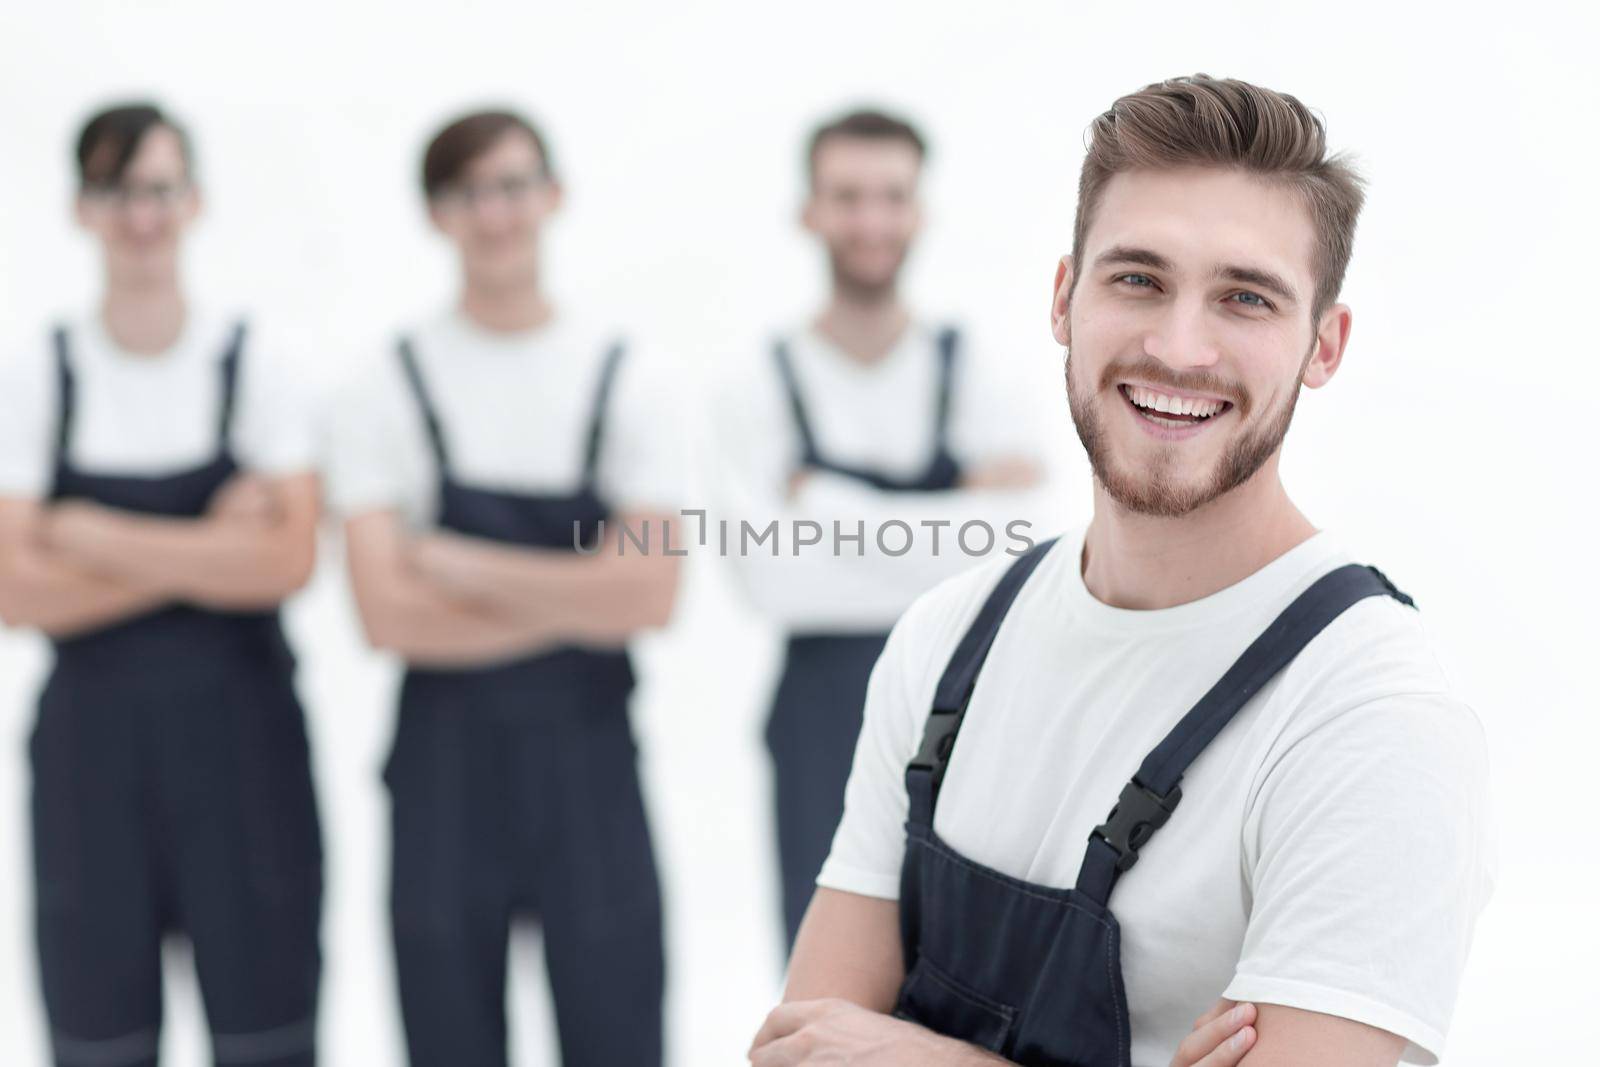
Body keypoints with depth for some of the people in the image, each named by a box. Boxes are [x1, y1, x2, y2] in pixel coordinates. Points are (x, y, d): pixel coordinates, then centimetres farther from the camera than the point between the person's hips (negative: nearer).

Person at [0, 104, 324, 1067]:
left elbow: (286, 561, -13)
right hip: (92, 742, 1)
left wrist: (95, 536, -11)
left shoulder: (256, 369, 0)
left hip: (239, 735, -1)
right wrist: (203, 554, -12)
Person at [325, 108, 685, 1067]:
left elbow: (648, 596, -8)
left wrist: (461, 567, -9)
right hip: (444, 762, 0)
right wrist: (574, 604, -11)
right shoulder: (391, 388, 0)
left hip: (587, 755, 0)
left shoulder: (630, 379, 2)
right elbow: (388, 615, -9)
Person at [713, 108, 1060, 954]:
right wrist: (939, 542, -12)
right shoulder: (758, 391, -1)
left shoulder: (979, 381, 2)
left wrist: (827, 504, -10)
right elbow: (772, 578, -13)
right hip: (822, 723, -1)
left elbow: (1008, 558, -12)